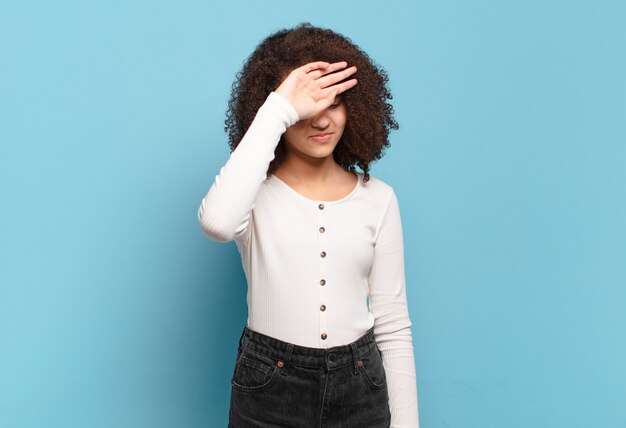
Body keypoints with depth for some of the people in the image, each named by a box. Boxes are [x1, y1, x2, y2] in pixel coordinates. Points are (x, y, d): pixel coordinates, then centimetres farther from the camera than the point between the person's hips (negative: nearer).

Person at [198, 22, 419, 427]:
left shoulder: (378, 198, -1)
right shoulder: (255, 191, -7)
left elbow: (393, 323, 2)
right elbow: (217, 222, -34)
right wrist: (279, 110, -28)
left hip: (360, 386, 2)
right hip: (268, 388, -2)